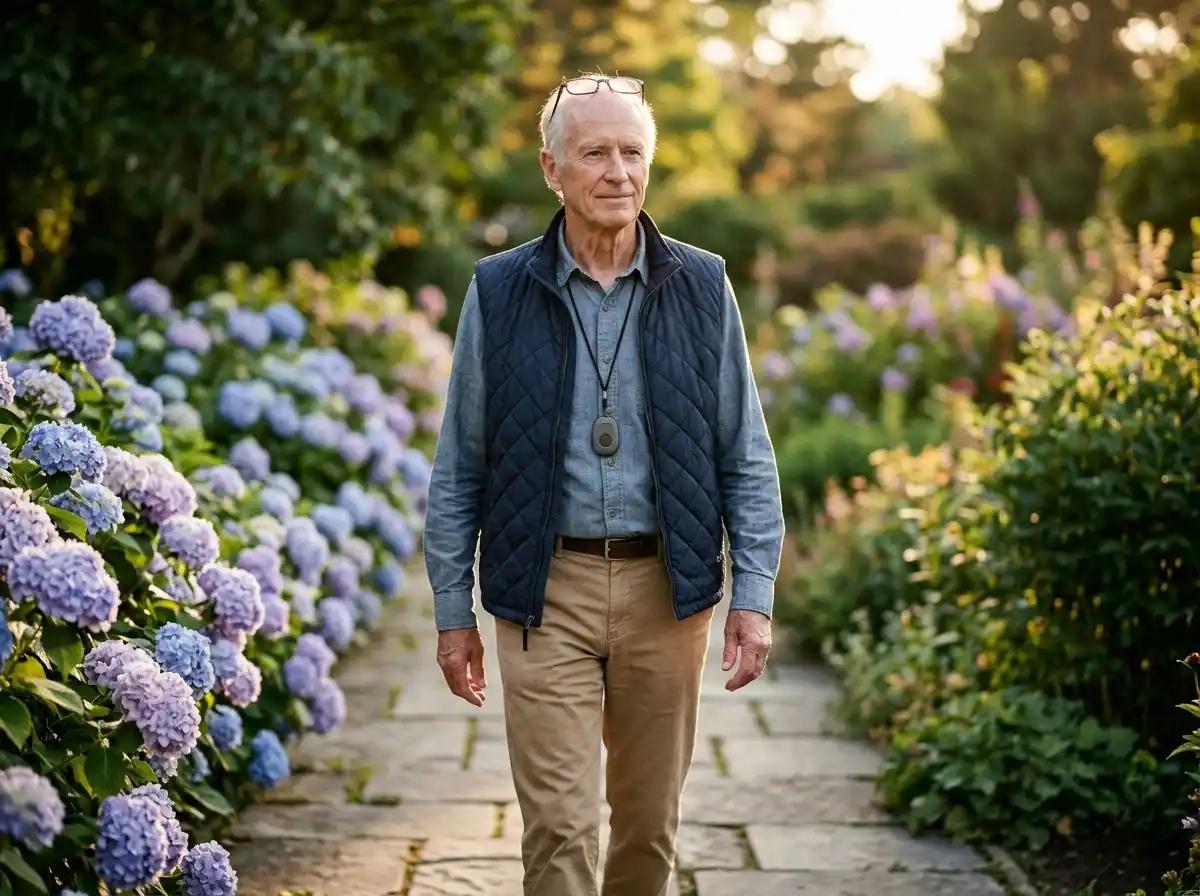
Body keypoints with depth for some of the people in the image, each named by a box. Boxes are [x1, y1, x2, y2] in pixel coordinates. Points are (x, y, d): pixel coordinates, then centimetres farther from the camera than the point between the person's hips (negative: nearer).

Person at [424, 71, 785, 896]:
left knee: (652, 821, 12)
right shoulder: (499, 292, 0)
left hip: (665, 587, 2)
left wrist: (755, 595, -2)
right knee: (560, 826, -4)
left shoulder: (702, 287, 2)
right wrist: (453, 611, 3)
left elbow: (747, 457, 5)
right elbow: (459, 467, 4)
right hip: (547, 589, -1)